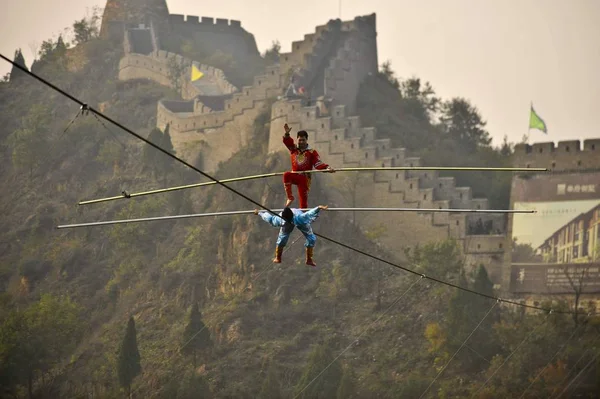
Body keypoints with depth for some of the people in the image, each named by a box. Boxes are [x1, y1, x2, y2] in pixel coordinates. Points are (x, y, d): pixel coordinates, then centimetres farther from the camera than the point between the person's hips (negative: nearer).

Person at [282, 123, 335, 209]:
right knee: (286, 175, -33)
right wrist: (287, 134, -26)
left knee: (303, 198, -3)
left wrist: (327, 168, -26)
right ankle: (290, 197, -24)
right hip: (295, 175, 1)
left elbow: (318, 164, -7)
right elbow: (287, 141, -5)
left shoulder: (312, 152, 1)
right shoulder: (294, 149, 8)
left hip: (305, 178, -1)